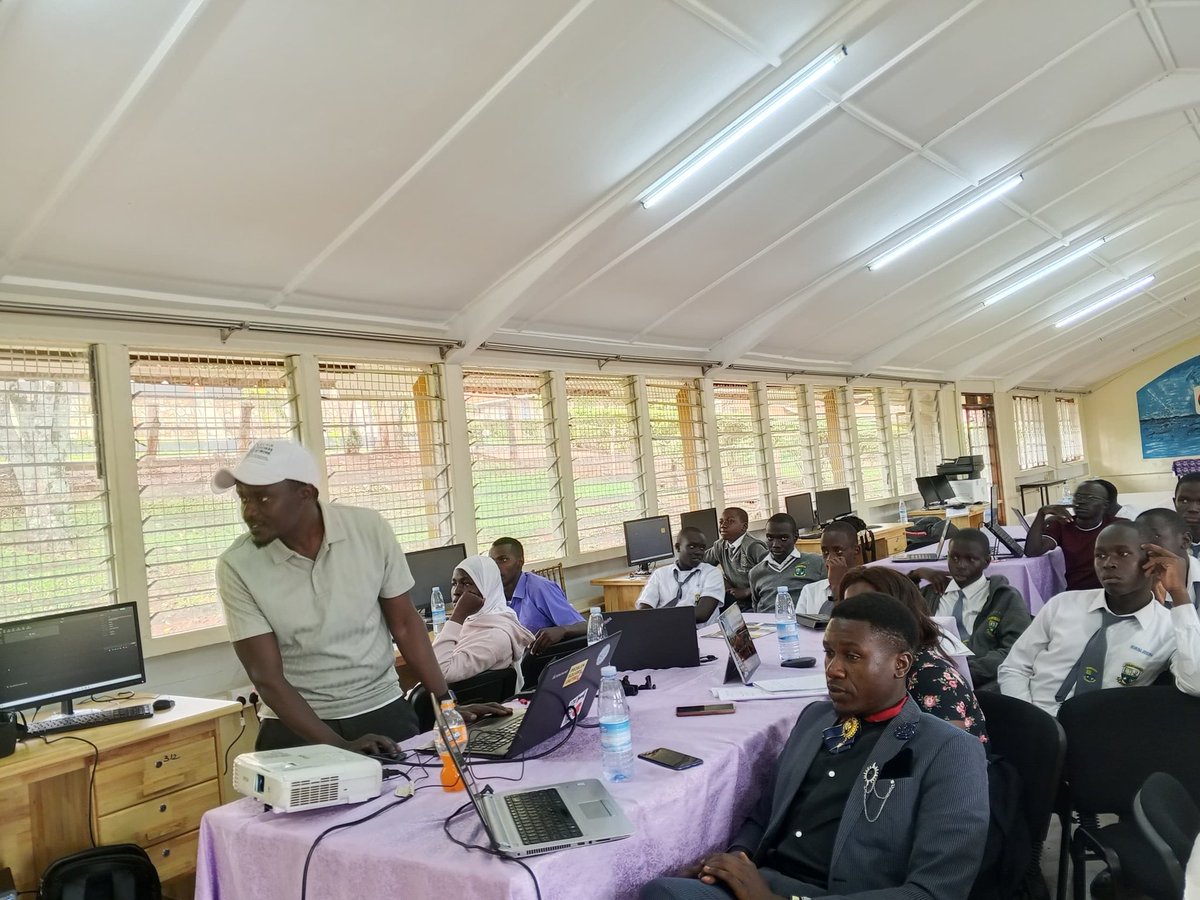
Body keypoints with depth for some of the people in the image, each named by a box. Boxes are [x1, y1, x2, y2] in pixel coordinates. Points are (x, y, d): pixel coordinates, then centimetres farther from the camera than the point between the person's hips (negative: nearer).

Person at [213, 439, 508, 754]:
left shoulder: (370, 529, -10)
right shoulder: (237, 567, -12)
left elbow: (403, 623, 0)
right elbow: (267, 677, -13)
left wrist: (446, 703, -3)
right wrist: (338, 747, -21)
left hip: (383, 710, 1)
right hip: (297, 726, 0)